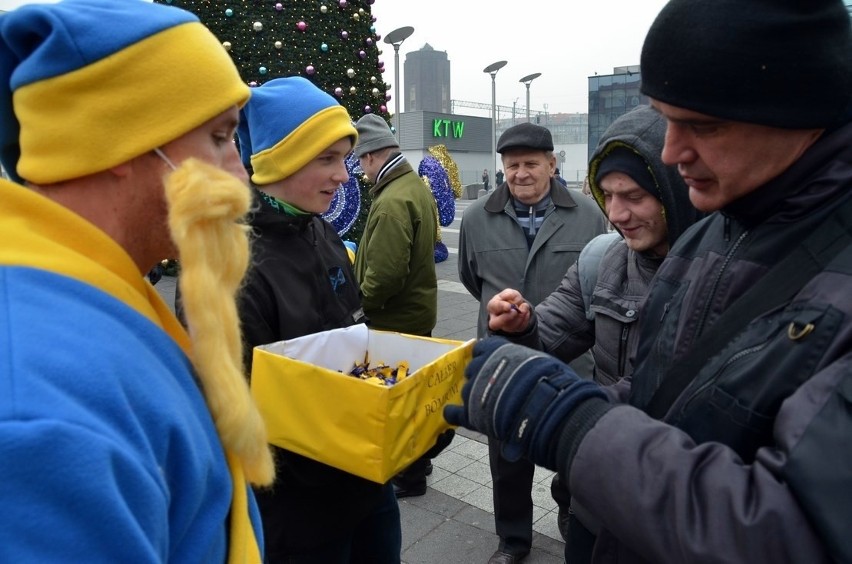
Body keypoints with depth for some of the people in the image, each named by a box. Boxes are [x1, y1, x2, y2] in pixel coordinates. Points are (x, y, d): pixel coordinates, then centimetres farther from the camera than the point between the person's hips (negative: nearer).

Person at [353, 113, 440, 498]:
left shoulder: (392, 201, -24)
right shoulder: (417, 186, 7)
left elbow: (385, 273, -30)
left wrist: (361, 300, -12)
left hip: (396, 319, -10)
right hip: (419, 309, 10)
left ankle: (409, 476, 24)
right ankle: (417, 459, 39)